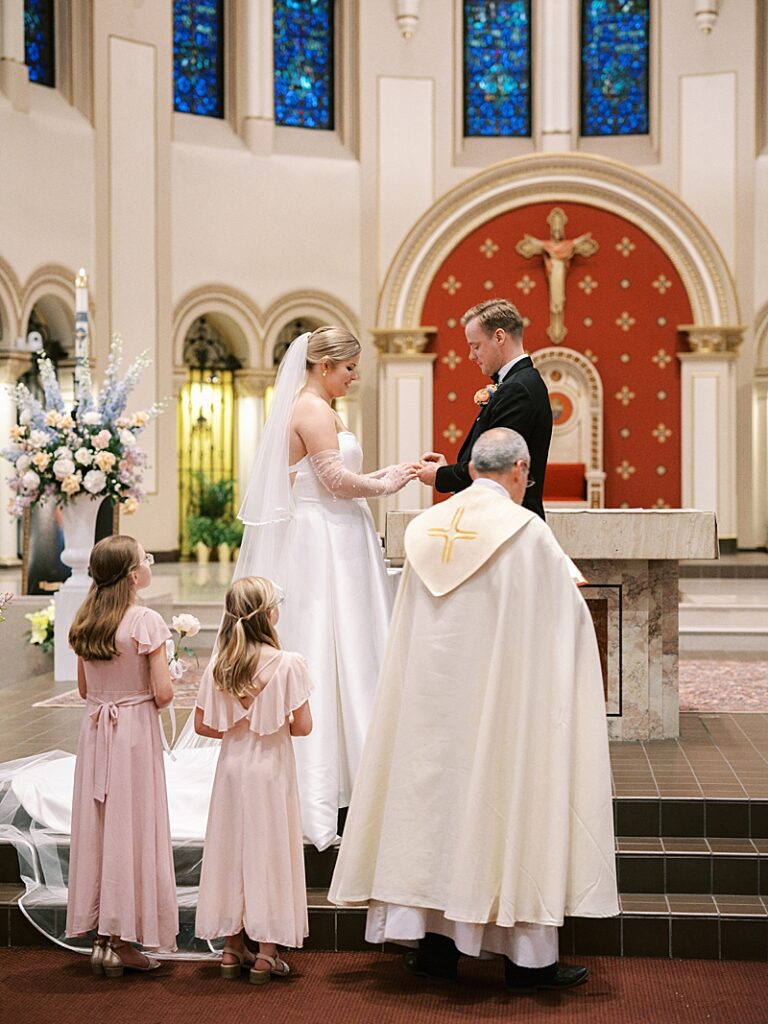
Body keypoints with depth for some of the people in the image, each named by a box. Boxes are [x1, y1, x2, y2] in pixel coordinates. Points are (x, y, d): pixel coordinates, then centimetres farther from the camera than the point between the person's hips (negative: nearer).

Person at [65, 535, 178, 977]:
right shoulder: (146, 621, -15)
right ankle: (121, 941, 6)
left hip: (96, 729, 6)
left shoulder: (85, 622, 5)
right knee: (132, 828, 2)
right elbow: (163, 694, -16)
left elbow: (84, 689, 12)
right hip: (136, 730, -6)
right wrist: (167, 678, 4)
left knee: (97, 826, 10)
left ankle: (102, 935, 16)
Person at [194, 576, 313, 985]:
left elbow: (202, 725, 1)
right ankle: (265, 954, 11)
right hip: (271, 770, -4)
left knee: (230, 850, 13)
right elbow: (302, 726, -12)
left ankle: (232, 949, 22)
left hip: (232, 767, 4)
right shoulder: (287, 664, -15)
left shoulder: (219, 667, -3)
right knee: (269, 850, 6)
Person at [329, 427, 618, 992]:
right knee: (508, 798, 2)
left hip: (431, 688, 5)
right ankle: (527, 957, 9)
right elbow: (568, 613, -3)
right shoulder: (528, 532, -11)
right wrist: (569, 589, 20)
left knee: (432, 793, 11)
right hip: (504, 696, -5)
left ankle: (432, 941, 17)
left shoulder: (427, 527, 5)